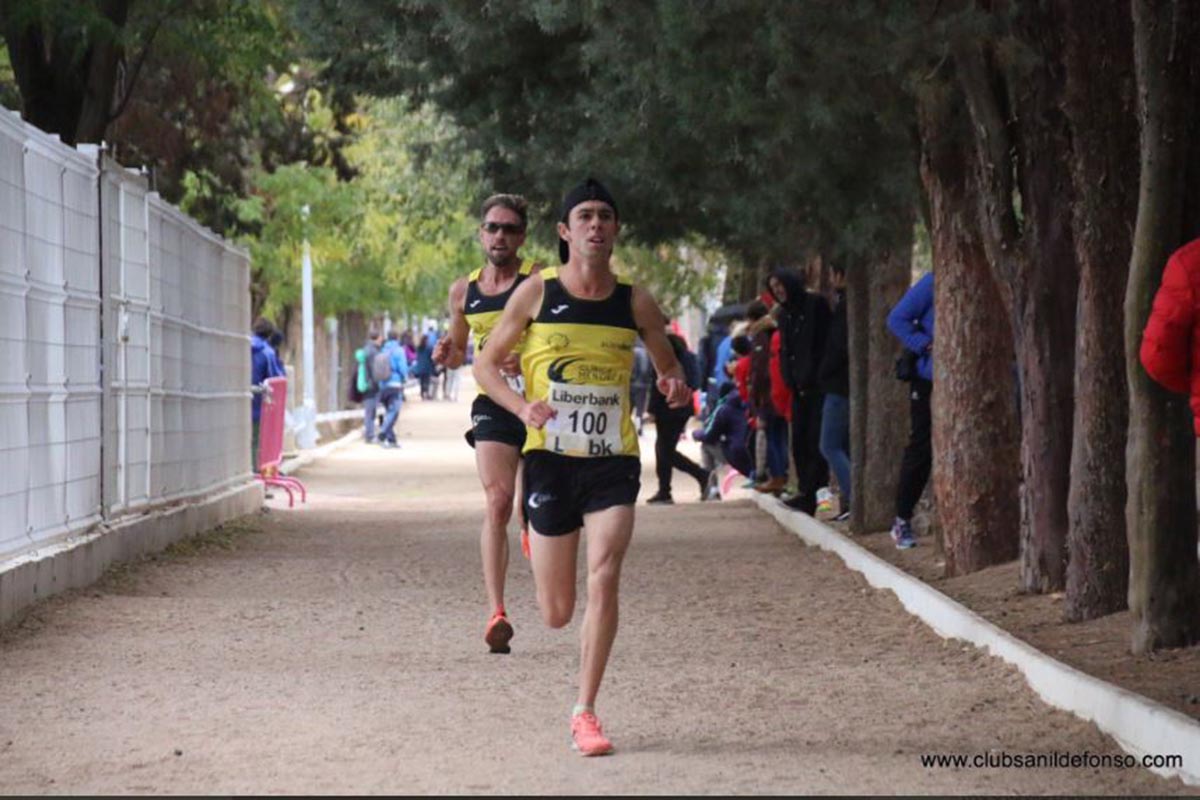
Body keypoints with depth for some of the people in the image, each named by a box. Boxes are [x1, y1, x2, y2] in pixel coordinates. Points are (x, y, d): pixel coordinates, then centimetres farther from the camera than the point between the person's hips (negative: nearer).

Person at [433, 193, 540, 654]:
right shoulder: (464, 291, 13)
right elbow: (459, 351, 26)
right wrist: (447, 354, 2)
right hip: (492, 405, 2)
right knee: (498, 503, -16)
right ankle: (496, 612, -23)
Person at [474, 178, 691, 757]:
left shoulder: (634, 302, 2)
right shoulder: (536, 292, -2)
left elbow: (669, 364, 15)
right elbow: (485, 363, 3)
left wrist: (676, 387, -9)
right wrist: (521, 407, -16)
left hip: (614, 462, 1)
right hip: (550, 458, -1)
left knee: (604, 579, -18)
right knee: (556, 613, 6)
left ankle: (584, 713, -7)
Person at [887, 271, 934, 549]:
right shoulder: (933, 284, -10)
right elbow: (898, 319, -8)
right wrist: (927, 345, -17)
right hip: (928, 379, -4)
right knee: (921, 448, 1)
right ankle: (902, 520, 13)